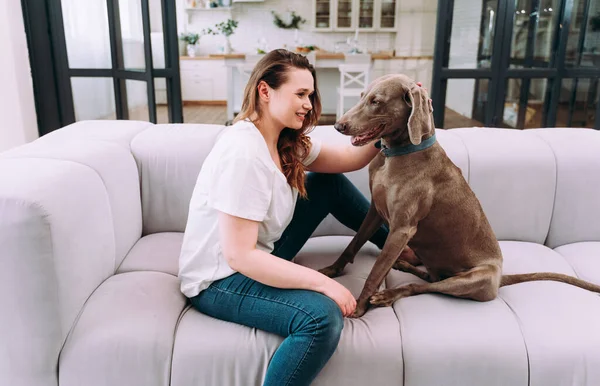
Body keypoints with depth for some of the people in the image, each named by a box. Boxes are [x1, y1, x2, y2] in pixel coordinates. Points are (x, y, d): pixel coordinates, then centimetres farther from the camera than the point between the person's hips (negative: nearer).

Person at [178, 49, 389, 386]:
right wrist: (324, 283, -29)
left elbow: (349, 160, 6)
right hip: (220, 280, -9)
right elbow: (239, 256, -30)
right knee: (323, 316, -33)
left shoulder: (286, 140, -1)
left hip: (259, 257, 9)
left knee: (331, 183, 7)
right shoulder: (243, 154, -29)